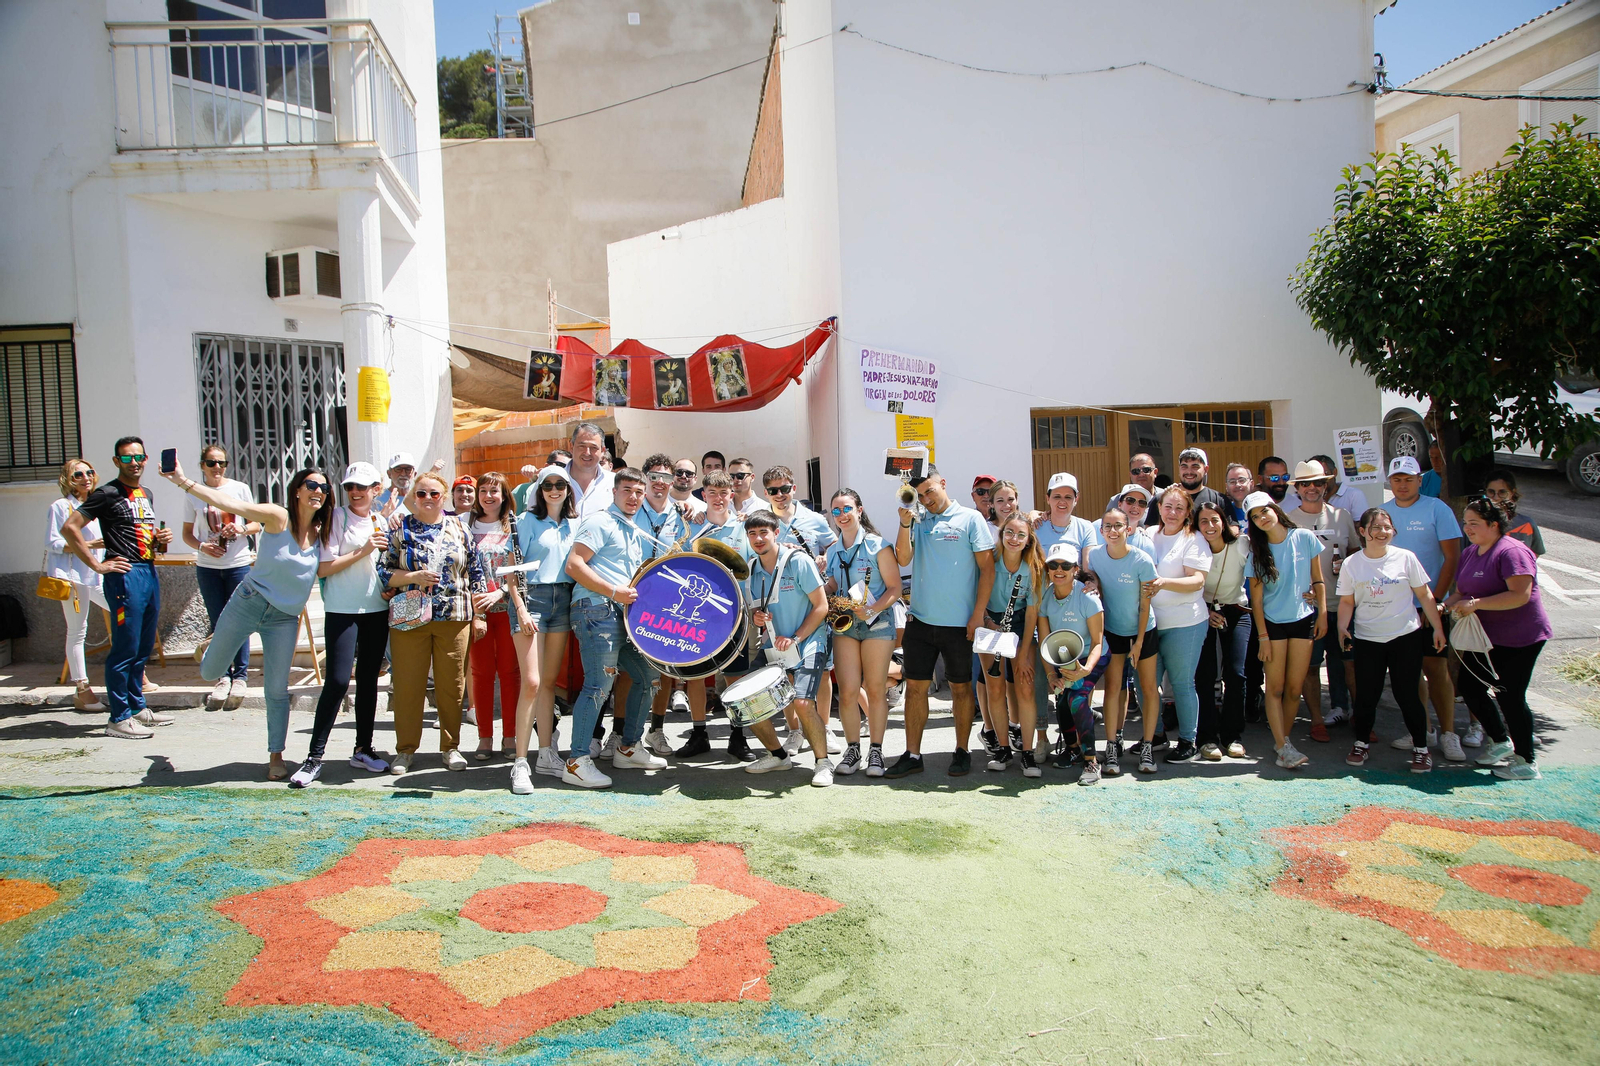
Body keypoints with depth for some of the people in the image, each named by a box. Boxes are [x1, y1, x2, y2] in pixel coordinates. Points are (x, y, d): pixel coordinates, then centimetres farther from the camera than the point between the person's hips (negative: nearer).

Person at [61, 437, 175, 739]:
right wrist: (97, 565, -14)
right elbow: (69, 528, -13)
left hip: (149, 572, 8)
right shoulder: (108, 493, -7)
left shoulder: (145, 494, 18)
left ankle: (137, 707, 24)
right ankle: (118, 718, 1)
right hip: (125, 575, -8)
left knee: (144, 648, 14)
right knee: (125, 649, -6)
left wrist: (159, 539, 8)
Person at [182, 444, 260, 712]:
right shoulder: (193, 494, 5)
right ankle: (223, 677, 17)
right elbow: (187, 533, 9)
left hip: (239, 563, -1)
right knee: (218, 624, 7)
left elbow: (256, 524, 6)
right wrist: (202, 546, -11)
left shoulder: (240, 489, 2)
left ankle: (239, 677, 9)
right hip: (208, 567, 1)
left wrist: (240, 530, -15)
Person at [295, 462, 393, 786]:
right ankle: (315, 756, -3)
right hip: (342, 611, -5)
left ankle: (363, 749, 20)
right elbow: (323, 568, -10)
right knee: (337, 680, -10)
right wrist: (363, 551, -15)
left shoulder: (382, 523, 12)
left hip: (377, 610, 5)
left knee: (369, 679, 10)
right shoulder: (335, 518, -3)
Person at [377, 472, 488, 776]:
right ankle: (405, 748, 16)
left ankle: (450, 746, 17)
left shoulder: (459, 529, 10)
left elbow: (475, 571, 11)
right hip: (409, 617, -1)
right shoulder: (400, 529, 6)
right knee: (408, 684, 2)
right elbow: (383, 571, 3)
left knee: (452, 685, 4)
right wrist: (415, 577, -13)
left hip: (454, 617, 1)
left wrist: (479, 614, 7)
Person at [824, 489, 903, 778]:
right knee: (847, 691, -3)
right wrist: (826, 592, -1)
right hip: (844, 624, 4)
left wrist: (870, 609, -20)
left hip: (877, 623, -4)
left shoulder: (878, 546, -3)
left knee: (875, 690, 0)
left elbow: (894, 589, -6)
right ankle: (852, 750, 10)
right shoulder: (832, 550, 12)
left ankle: (876, 751, 12)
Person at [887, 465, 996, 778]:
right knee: (915, 686, 5)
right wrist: (905, 523, -12)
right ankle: (912, 754, 13)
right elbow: (903, 559, -2)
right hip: (920, 620, 4)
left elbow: (987, 569, -5)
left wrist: (978, 615, -10)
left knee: (961, 687, 8)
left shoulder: (970, 518, -2)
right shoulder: (918, 522, 9)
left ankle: (961, 752, 21)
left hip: (960, 623, -3)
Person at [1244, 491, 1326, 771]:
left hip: (1303, 620, 1)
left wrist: (1322, 613, 0)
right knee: (1275, 687, -4)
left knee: (1294, 688, 2)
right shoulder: (1258, 552, -4)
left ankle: (1282, 740, 15)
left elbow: (1317, 579, 6)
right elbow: (1256, 598, -3)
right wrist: (1263, 637, -7)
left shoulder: (1305, 538, -3)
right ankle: (1284, 747, -2)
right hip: (1273, 623, 0)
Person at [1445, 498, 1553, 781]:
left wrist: (1476, 604, -28)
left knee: (1510, 696, -3)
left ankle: (1525, 762, 12)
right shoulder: (1470, 553, 9)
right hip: (1484, 636, 9)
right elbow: (1463, 591, 15)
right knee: (1470, 687, 11)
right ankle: (1502, 742, 30)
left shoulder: (1512, 551, -19)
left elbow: (1521, 595, -28)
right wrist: (1447, 604, -6)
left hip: (1519, 638, -9)